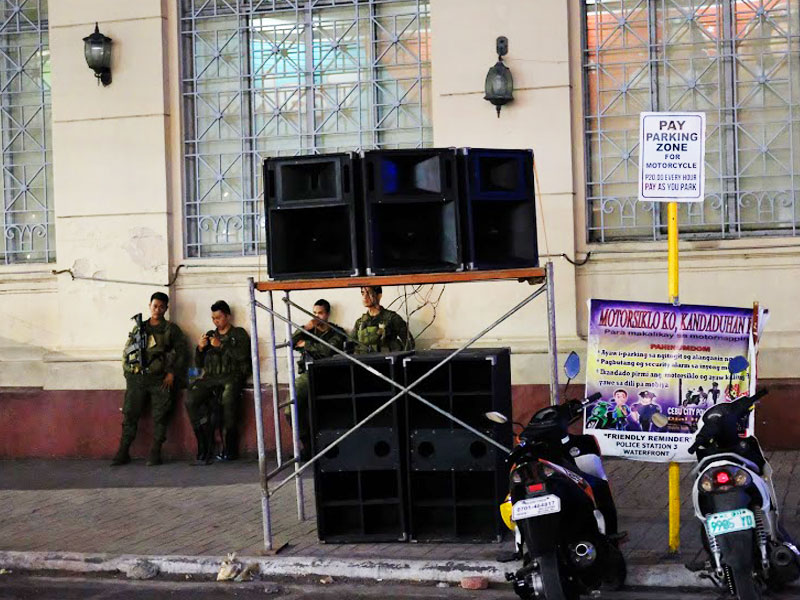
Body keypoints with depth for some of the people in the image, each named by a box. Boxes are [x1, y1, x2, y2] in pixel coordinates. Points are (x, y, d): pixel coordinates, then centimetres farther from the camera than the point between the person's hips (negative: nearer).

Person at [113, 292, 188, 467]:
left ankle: (155, 453, -8)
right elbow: (126, 352, 21)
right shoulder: (138, 328, 19)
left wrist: (172, 373, -6)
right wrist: (128, 372, 8)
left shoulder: (171, 329, 11)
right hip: (137, 377, 2)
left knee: (160, 415, -10)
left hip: (161, 378, -2)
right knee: (130, 413, -7)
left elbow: (181, 352, 5)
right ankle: (123, 453, -5)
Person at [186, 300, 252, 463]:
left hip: (231, 376, -4)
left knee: (228, 399, -39)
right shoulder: (210, 335, 27)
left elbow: (242, 355, -5)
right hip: (210, 377, 4)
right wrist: (200, 348, 6)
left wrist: (220, 346, -6)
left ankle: (229, 449, -28)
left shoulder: (239, 334, 15)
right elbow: (198, 364, 25)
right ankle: (205, 448, -24)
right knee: (191, 401, -27)